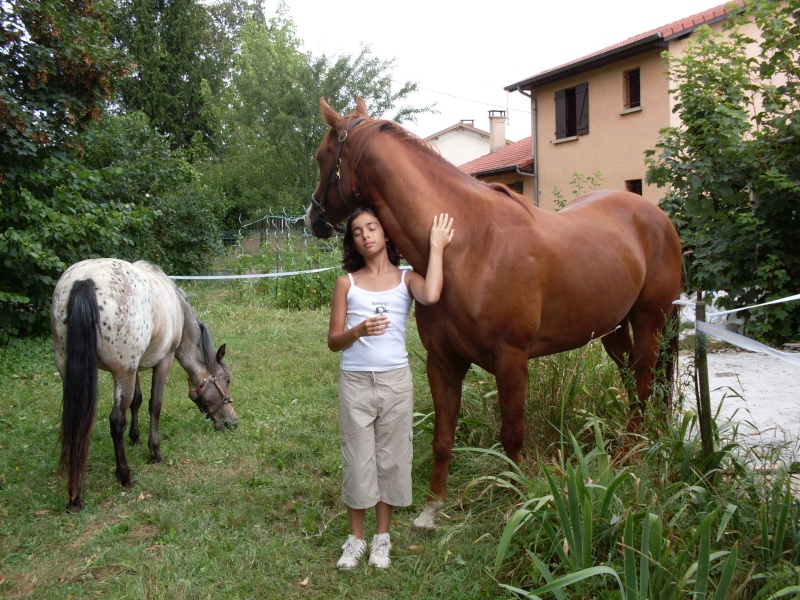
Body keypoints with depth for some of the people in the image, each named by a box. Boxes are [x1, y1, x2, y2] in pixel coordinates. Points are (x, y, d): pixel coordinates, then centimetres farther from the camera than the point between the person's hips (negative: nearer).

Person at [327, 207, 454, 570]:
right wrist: (358, 330, -21)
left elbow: (431, 297, -24)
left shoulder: (406, 279, 1)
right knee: (357, 459, 7)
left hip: (395, 380, 0)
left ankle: (382, 537, 26)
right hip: (355, 382, 0)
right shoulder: (347, 283, 2)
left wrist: (436, 246, -13)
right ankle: (356, 538, 24)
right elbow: (333, 342, 0)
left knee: (391, 457, 9)